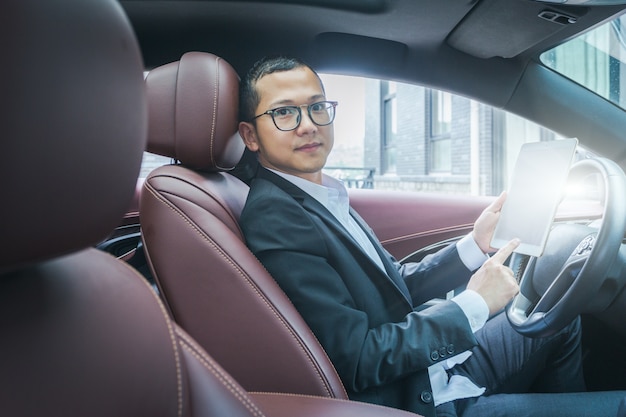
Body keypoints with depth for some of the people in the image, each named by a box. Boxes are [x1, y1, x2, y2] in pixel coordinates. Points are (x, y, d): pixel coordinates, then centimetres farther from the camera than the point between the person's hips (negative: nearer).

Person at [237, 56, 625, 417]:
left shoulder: (326, 197, 4)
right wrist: (473, 306, -18)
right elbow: (358, 360, -25)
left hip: (440, 365, 8)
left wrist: (474, 246, -2)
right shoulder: (273, 219, -23)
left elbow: (397, 284, 9)